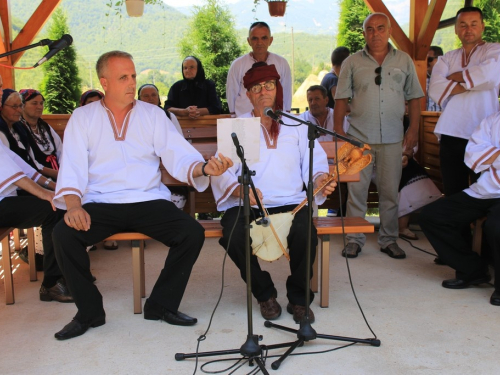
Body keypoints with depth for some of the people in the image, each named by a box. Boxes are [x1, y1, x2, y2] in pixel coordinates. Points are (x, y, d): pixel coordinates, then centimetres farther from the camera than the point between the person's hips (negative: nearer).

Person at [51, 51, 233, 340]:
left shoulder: (153, 114, 9)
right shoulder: (83, 117, 7)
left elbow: (178, 155, -2)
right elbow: (72, 167, -2)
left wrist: (203, 167, -24)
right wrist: (73, 205, -21)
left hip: (149, 200, 1)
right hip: (101, 204, 0)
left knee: (193, 232, -21)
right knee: (63, 235, -26)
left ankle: (161, 305, 0)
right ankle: (90, 312, -3)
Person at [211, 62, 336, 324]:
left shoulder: (296, 125, 19)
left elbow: (315, 160, 9)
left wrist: (320, 178, -16)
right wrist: (239, 188, -21)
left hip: (289, 202, 0)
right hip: (246, 204, 0)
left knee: (305, 233, -31)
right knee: (232, 235, -31)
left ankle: (299, 298, -3)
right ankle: (265, 294, -2)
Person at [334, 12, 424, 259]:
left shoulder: (404, 61, 9)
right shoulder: (352, 62, 5)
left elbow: (414, 97, 10)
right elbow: (341, 99, 4)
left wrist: (413, 129, 1)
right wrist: (338, 131, -3)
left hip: (392, 137, 1)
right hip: (358, 137, -1)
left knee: (390, 191, 7)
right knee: (356, 190, 2)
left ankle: (389, 239, 19)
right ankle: (354, 240, 12)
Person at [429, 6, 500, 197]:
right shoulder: (446, 58, 16)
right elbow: (436, 90, -2)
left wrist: (455, 76, -1)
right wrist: (472, 82, -8)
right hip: (451, 135, 3)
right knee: (453, 195, 8)